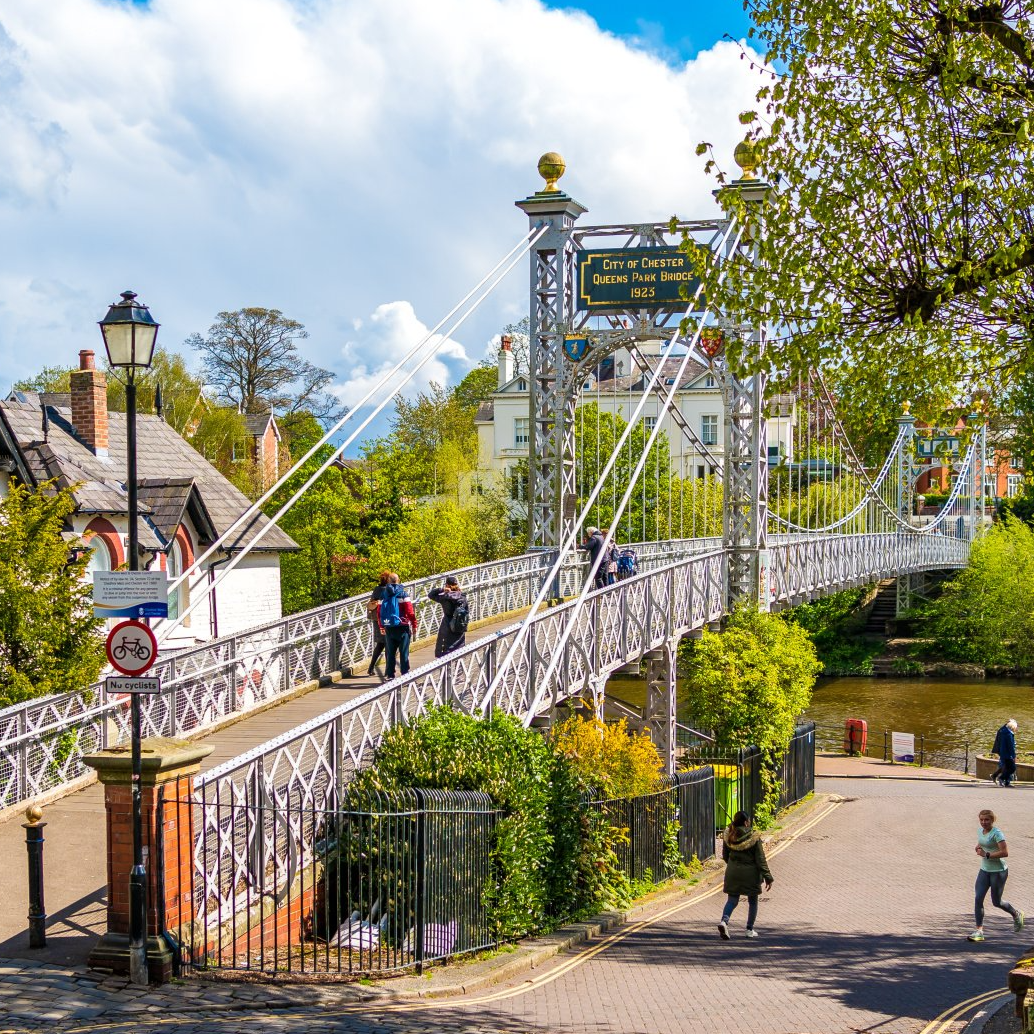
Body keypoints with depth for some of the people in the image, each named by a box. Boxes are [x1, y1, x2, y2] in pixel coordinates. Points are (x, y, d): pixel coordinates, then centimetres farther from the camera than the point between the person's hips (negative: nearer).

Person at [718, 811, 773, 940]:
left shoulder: (728, 836, -2)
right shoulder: (754, 837, -14)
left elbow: (725, 856, 9)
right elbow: (761, 859, -12)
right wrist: (768, 877, -7)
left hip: (733, 873, 3)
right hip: (750, 873, -3)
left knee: (732, 900, 8)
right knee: (752, 901, 15)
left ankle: (724, 921, -18)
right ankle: (750, 929, 20)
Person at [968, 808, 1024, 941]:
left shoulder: (997, 833, -18)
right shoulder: (981, 831, 6)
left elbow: (1005, 852, -25)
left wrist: (987, 855, -23)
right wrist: (978, 848, 2)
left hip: (998, 871, -7)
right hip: (984, 870, 7)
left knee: (996, 902, 6)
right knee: (978, 899, -6)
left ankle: (1016, 914, 36)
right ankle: (979, 931, -4)